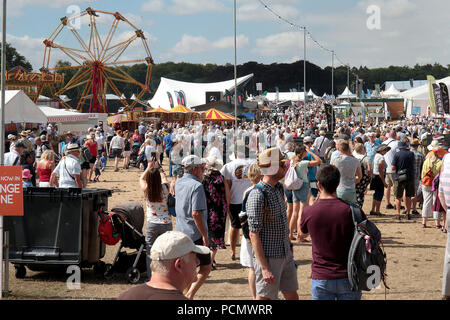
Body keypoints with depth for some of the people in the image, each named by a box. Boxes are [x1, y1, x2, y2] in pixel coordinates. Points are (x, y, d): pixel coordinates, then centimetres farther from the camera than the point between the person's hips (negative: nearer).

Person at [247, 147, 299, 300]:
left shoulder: (279, 189, 8)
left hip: (286, 256, 8)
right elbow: (254, 234, -20)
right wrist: (265, 268, -22)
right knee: (265, 298, 0)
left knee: (292, 297, 13)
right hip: (268, 258, -8)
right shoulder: (257, 195, -19)